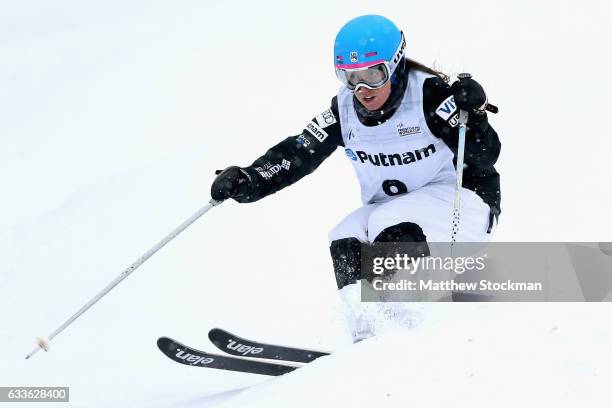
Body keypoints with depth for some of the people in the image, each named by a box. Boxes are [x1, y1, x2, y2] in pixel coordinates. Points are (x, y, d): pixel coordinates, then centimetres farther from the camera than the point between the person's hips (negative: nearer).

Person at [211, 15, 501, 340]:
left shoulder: (428, 94, -19)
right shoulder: (344, 109, -4)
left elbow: (486, 157, -22)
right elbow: (297, 153, -5)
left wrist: (471, 115, -41)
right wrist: (249, 181, -19)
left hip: (462, 204, -6)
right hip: (389, 212, 6)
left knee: (391, 226, -31)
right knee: (345, 241, -20)